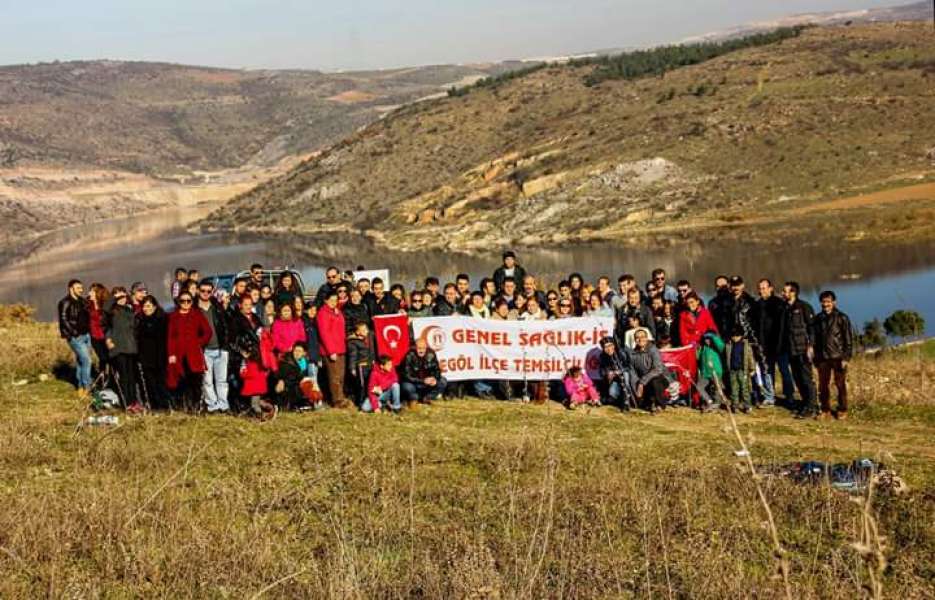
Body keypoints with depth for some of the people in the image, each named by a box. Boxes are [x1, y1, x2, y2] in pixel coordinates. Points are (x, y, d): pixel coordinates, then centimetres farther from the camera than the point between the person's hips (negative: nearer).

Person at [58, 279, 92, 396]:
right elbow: (64, 320, -15)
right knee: (86, 359, -12)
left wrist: (89, 331, 7)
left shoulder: (82, 301, 14)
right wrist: (73, 333, -18)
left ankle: (81, 386, 19)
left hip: (86, 335, 7)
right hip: (75, 337, -7)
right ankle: (86, 386, -5)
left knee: (80, 360, 12)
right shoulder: (65, 303, -9)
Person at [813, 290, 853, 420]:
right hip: (823, 358, 4)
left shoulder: (842, 318, -4)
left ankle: (842, 410, 11)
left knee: (840, 385, 2)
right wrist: (816, 357, 13)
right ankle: (825, 410, 16)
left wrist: (846, 357, -10)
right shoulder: (818, 319, 9)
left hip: (838, 357, -4)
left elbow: (848, 339, -4)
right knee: (823, 385, 6)